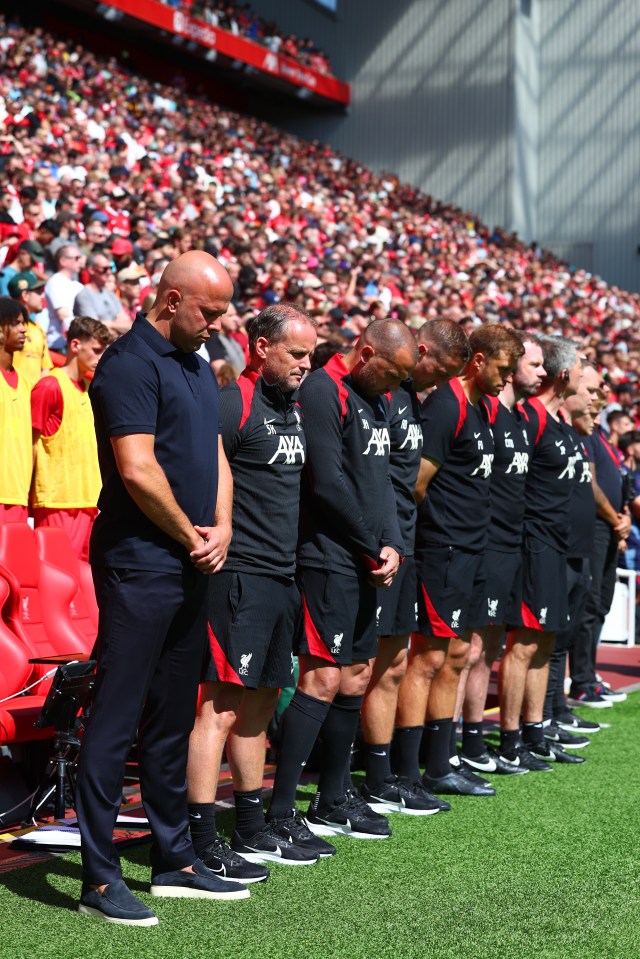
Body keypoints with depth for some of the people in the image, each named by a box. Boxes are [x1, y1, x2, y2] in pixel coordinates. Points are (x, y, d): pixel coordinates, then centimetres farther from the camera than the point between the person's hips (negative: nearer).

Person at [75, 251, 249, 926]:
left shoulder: (196, 368, 17)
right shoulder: (130, 363, -12)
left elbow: (214, 455, 18)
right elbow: (137, 470, -20)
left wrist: (221, 529, 2)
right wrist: (190, 535, -9)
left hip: (190, 568, 9)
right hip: (139, 566, -9)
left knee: (172, 718, 15)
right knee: (116, 718, -5)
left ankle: (173, 860, 24)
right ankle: (98, 878, 0)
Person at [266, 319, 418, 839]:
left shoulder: (375, 401, 18)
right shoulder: (323, 392, -12)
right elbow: (329, 484, -17)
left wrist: (392, 545, 1)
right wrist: (375, 548, -8)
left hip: (366, 563, 9)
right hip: (329, 557, -9)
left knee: (357, 676, 12)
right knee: (324, 678, -12)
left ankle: (334, 801, 23)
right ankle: (279, 811, -7)